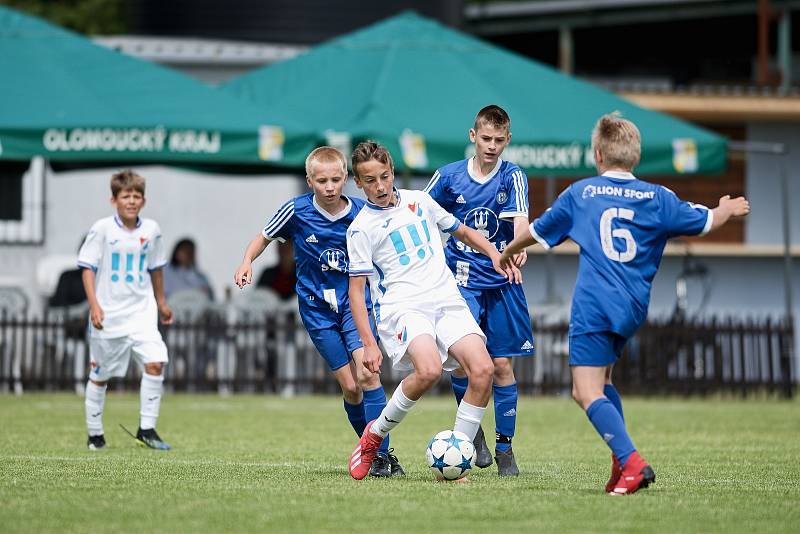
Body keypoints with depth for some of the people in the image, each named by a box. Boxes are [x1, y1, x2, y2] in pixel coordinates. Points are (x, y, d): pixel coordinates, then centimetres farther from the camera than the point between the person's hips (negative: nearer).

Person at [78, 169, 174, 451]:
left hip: (141, 311, 2)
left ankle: (146, 429, -8)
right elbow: (88, 268, -7)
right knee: (100, 375, 7)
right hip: (108, 313, -2)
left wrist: (161, 302, 25)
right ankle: (95, 434, 22)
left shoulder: (151, 229, 3)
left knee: (155, 362, -16)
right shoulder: (102, 229, -8)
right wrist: (94, 305, -17)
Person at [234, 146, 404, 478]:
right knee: (349, 387, -2)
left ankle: (382, 454, -15)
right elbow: (265, 237, 9)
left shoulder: (361, 213, -6)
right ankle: (373, 454, 12)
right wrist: (247, 261, -7)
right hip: (318, 310, 1)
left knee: (366, 373, -19)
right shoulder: (296, 211, -7)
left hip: (355, 302, 0)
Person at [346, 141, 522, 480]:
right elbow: (356, 288, 0)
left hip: (447, 300, 5)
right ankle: (375, 434, -7)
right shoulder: (361, 228, 2)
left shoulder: (419, 201, 15)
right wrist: (369, 344, -9)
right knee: (429, 370, -33)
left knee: (482, 370, -18)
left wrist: (495, 254, 10)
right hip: (401, 308, -5)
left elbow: (462, 232, 28)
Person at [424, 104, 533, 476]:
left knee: (501, 364, 2)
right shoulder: (449, 176, 0)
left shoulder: (513, 177, -4)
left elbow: (520, 218, -22)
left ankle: (504, 448, 15)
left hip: (501, 282, 0)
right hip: (462, 280, 0)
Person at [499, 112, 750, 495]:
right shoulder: (656, 197, 8)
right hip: (634, 309, 5)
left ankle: (631, 462, -25)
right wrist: (728, 210, 40)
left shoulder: (580, 193, 6)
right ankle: (623, 458, 13)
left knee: (586, 392, -7)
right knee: (601, 380, 24)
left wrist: (508, 252, 39)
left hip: (594, 305, -4)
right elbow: (705, 222, 17)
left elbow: (538, 230, 19)